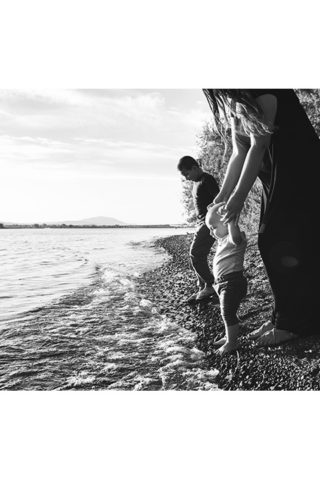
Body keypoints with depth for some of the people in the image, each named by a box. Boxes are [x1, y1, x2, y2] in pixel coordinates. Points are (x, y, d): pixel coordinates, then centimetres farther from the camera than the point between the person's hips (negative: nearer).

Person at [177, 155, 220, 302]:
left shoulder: (207, 180, -11)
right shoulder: (196, 182, 18)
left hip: (209, 222, -10)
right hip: (201, 222, 10)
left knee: (195, 255, -13)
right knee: (199, 257, 6)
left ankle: (210, 285, -4)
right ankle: (202, 289, 10)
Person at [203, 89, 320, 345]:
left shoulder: (262, 93, -17)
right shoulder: (233, 103, 11)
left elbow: (259, 145, -21)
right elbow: (239, 154, 10)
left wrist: (239, 195, -20)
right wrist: (222, 196, 5)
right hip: (275, 179, 9)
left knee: (288, 247, -9)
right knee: (271, 245, 6)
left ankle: (294, 323, -2)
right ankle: (281, 317, 13)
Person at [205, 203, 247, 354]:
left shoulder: (234, 238, -17)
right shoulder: (223, 240, 13)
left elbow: (235, 238, -42)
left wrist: (230, 220, -47)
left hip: (232, 283, -10)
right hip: (224, 283, 10)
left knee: (228, 313, -4)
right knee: (226, 313, 20)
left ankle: (232, 342, 7)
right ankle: (229, 337, 34)